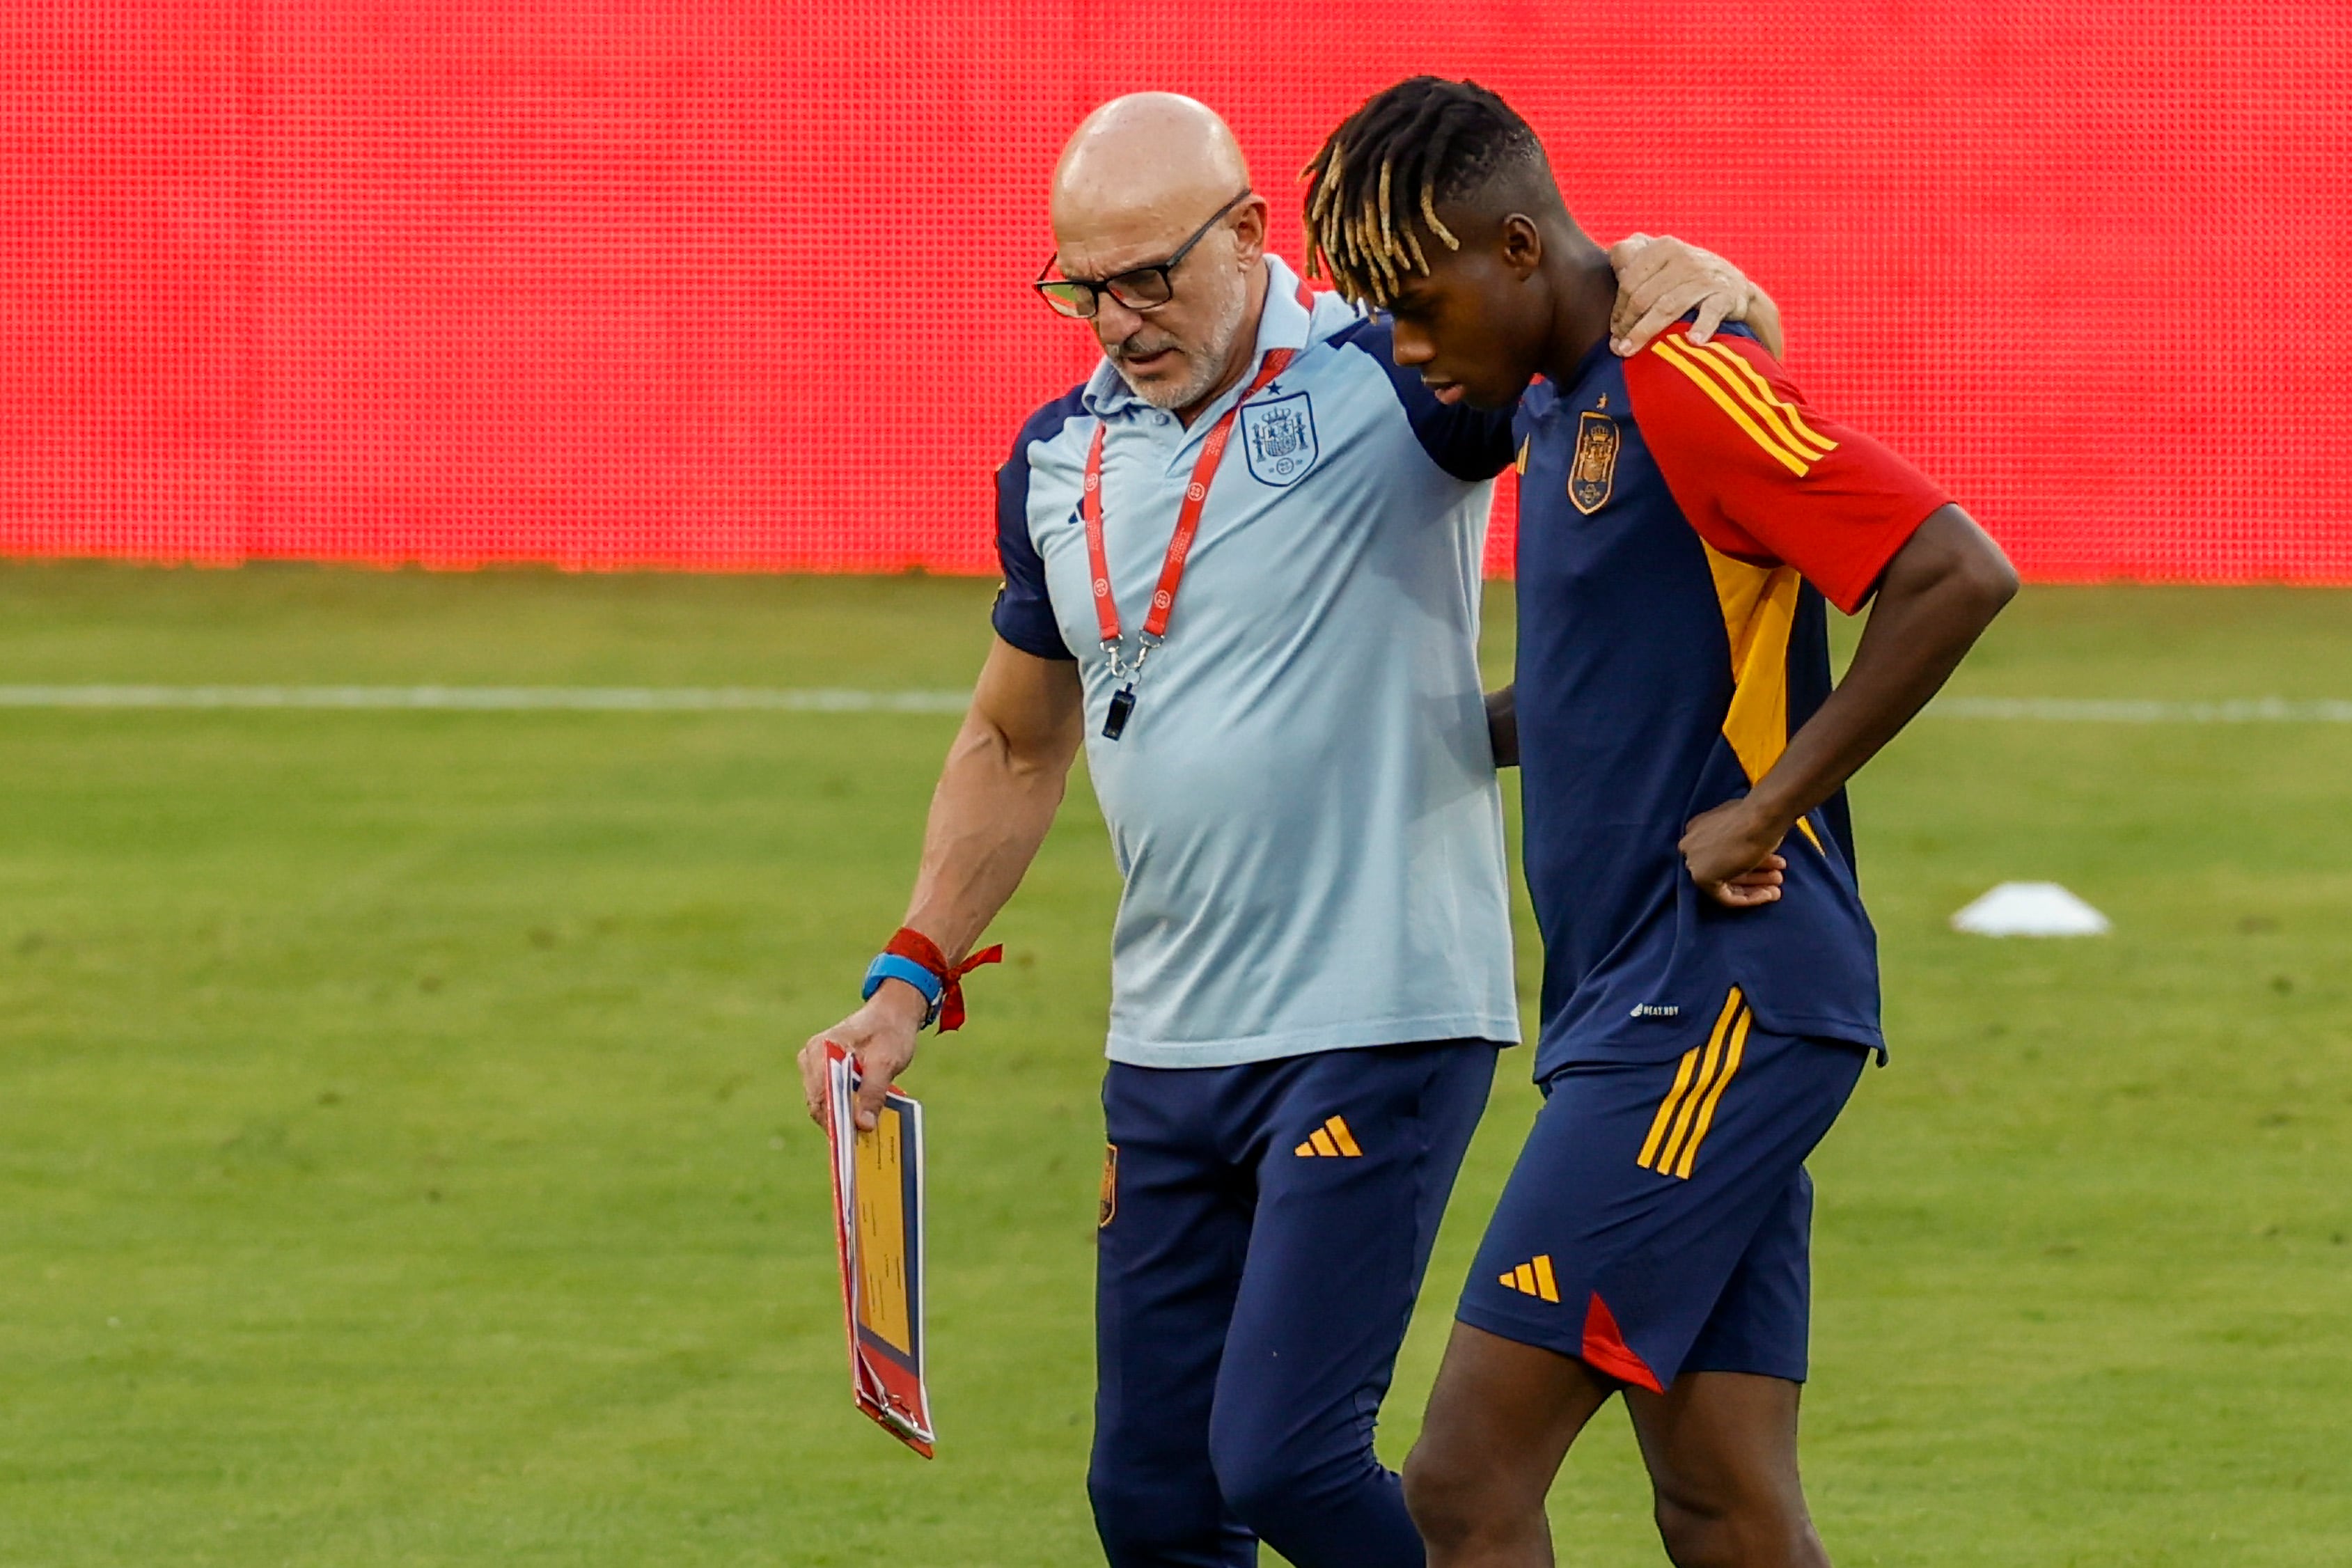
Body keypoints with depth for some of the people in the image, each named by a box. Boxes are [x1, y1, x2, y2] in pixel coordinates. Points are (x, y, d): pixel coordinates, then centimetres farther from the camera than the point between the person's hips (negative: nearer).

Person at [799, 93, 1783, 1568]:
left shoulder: (1387, 382, -9)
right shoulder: (1063, 460, 10)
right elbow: (1016, 745, 23)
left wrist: (1679, 270, -41)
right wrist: (911, 979, 16)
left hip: (1381, 1027, -7)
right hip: (1167, 1046, 7)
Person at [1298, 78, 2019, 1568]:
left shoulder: (1686, 386, -13)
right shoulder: (1560, 406, 17)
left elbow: (1958, 575, -22)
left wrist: (1768, 808, -18)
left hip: (1717, 1008, -10)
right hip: (1638, 1007, 10)